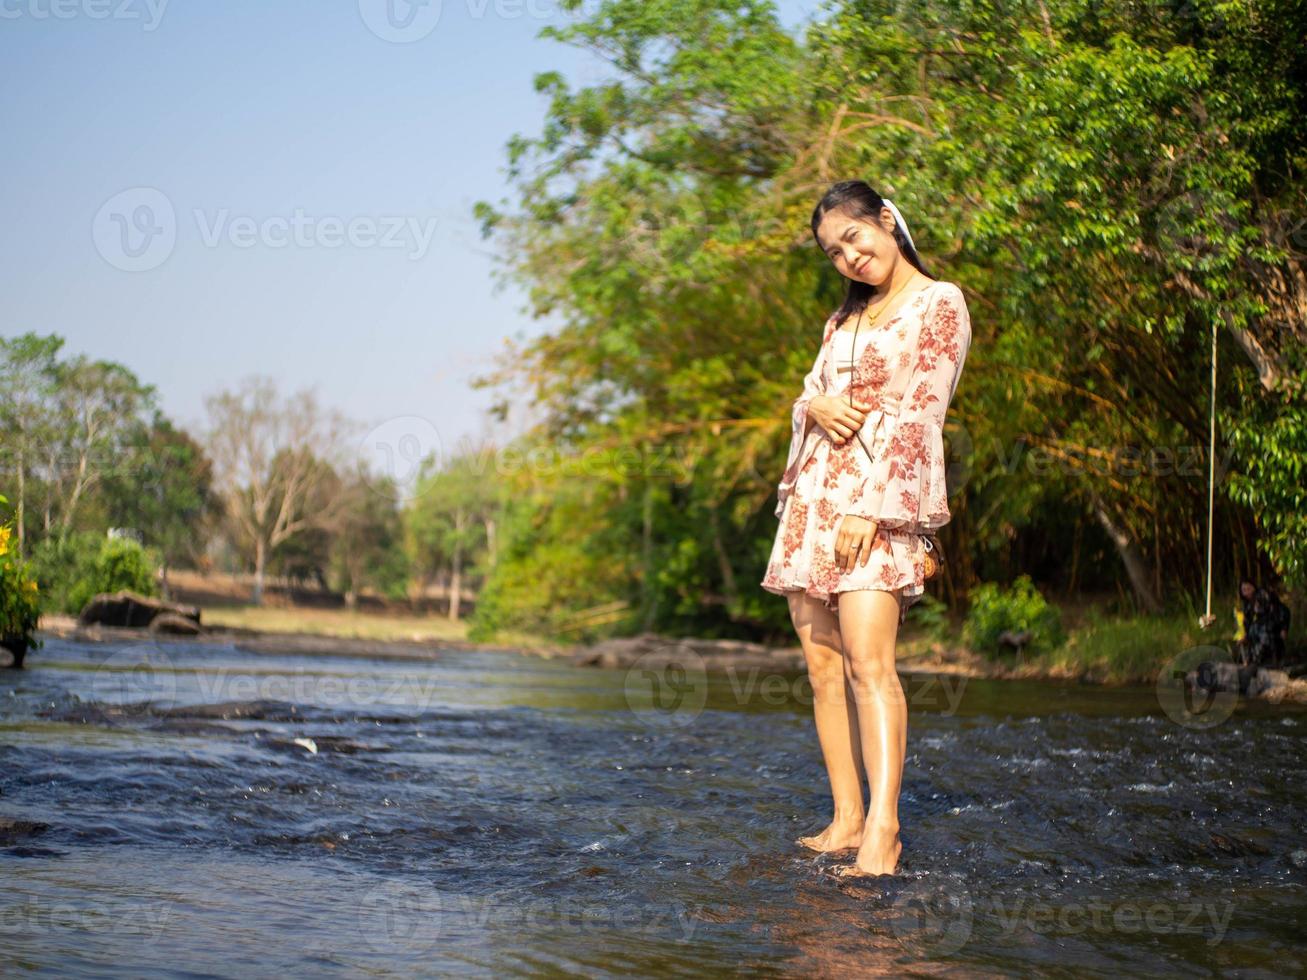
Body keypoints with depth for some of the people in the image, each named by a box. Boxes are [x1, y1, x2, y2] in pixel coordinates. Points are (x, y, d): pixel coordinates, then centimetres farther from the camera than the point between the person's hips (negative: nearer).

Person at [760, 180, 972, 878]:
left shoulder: (940, 304, 0)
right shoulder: (845, 316, 22)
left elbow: (917, 416, -10)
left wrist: (868, 507, -18)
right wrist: (817, 407, -7)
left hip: (879, 498, -7)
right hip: (811, 498, 7)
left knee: (868, 660, -20)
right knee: (823, 666, 2)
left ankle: (882, 828, -27)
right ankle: (846, 819, 6)